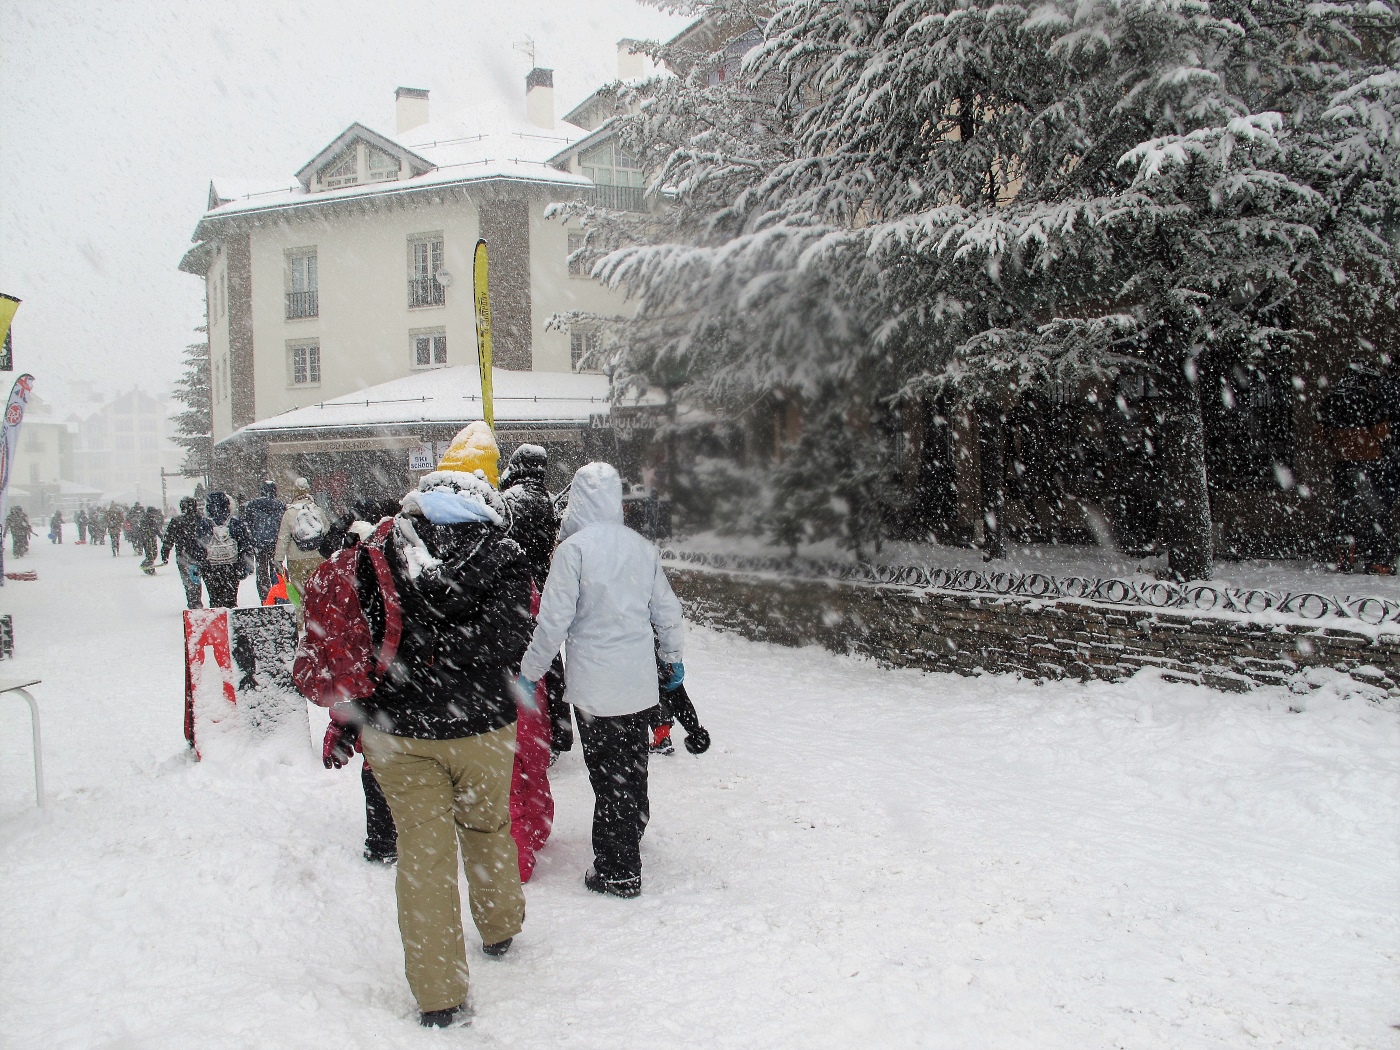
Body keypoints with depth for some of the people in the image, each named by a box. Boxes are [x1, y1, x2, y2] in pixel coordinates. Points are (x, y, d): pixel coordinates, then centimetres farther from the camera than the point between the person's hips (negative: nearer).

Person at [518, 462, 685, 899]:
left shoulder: (573, 548, -14)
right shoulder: (642, 547, 3)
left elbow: (554, 620, -13)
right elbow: (668, 610, 11)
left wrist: (530, 671, 0)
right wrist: (673, 657, 26)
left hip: (595, 684, -5)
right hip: (640, 681, 5)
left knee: (607, 776, 3)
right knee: (633, 768, 20)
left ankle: (617, 872, 10)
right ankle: (630, 837, 39)